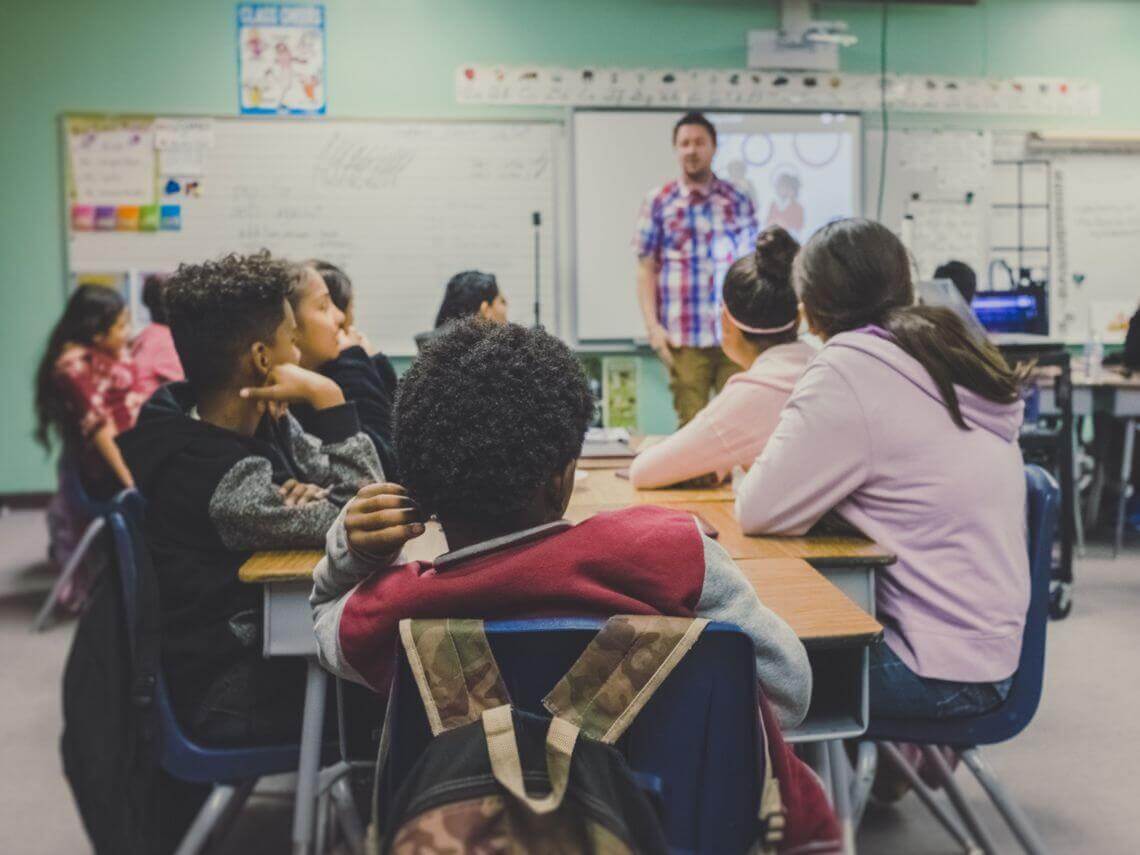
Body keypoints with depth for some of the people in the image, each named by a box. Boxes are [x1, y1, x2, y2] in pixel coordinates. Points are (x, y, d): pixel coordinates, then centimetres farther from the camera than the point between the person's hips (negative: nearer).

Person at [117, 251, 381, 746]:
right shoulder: (222, 479, -28)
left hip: (268, 640, 7)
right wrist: (327, 397, -27)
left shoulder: (264, 422, -2)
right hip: (236, 700, -7)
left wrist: (311, 495, -20)